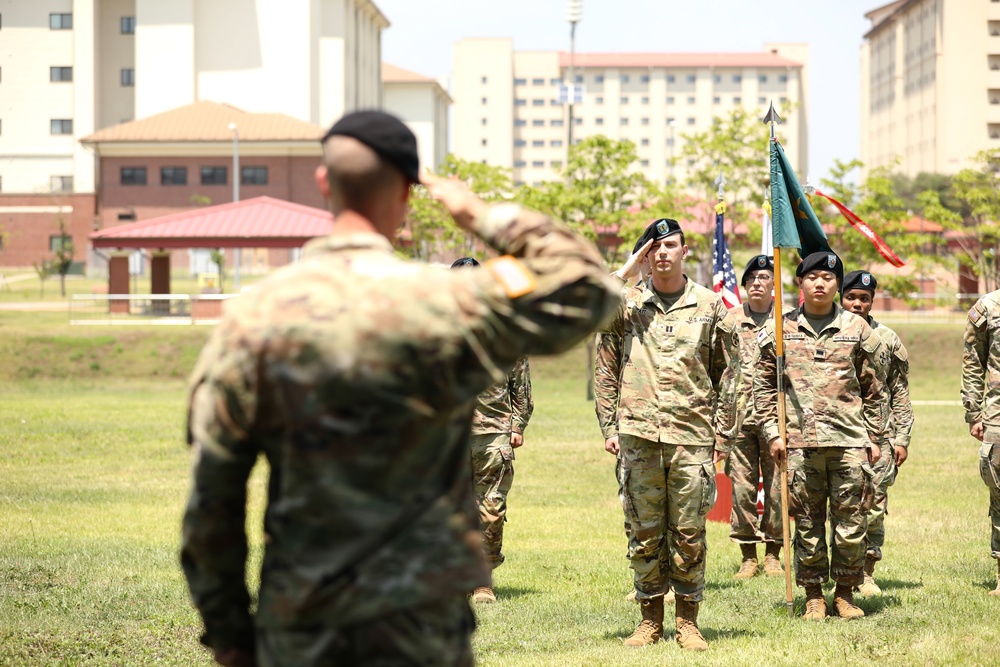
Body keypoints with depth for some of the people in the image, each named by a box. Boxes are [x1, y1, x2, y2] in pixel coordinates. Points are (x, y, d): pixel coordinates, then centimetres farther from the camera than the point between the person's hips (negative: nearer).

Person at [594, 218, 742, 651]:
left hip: (692, 436, -1)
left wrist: (724, 432, 4)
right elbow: (607, 373, 12)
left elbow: (727, 373, 9)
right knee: (644, 532, 4)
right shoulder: (625, 307, 8)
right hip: (638, 435, 1)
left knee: (689, 533, 1)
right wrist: (609, 428, 5)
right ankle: (650, 620, 13)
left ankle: (687, 622, 10)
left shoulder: (710, 307, 6)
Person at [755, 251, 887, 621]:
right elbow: (764, 385, 9)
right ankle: (813, 594, 13)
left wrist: (874, 437, 8)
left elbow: (873, 389, 11)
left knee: (852, 520, 0)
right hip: (799, 441, 0)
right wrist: (772, 432, 1)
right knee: (807, 522, 3)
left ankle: (846, 592, 12)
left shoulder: (857, 330, 7)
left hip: (850, 440, 0)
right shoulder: (780, 330, 7)